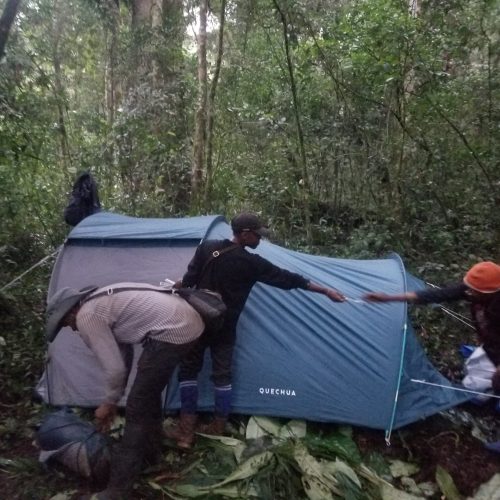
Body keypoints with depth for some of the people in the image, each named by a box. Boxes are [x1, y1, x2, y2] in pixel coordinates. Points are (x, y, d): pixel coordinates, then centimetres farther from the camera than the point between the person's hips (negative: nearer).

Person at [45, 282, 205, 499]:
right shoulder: (102, 301, 24)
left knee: (137, 409, 2)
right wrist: (112, 400, 33)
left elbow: (114, 368, -5)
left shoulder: (86, 316, -4)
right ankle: (149, 452, 47)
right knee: (149, 393, 28)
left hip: (173, 331, -10)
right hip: (187, 321, 10)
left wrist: (109, 403, 13)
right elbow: (121, 357, 29)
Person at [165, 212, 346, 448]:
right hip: (224, 328, -1)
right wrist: (326, 290, -1)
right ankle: (218, 428, 21)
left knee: (189, 369, 13)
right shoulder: (251, 263, -10)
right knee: (222, 374, 14)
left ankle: (186, 430, 14)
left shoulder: (207, 247, -5)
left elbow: (188, 280, -4)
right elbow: (287, 279, -8)